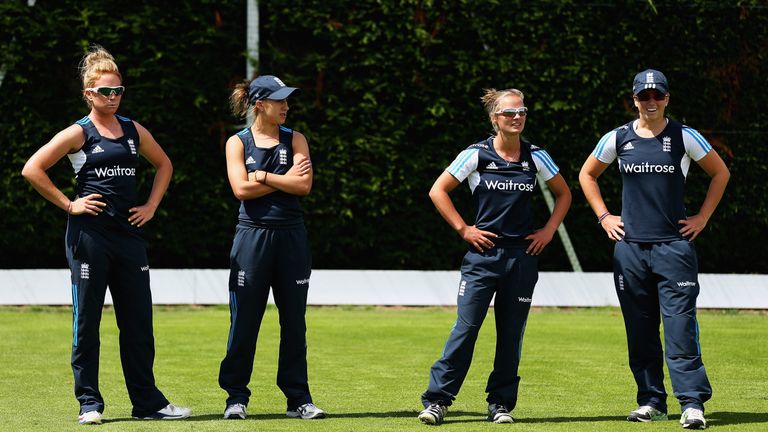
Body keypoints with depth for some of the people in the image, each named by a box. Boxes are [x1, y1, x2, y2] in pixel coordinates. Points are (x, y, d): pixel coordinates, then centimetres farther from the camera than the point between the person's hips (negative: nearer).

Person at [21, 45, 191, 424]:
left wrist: (151, 206, 14)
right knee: (87, 319, 1)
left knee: (138, 320, 6)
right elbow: (32, 170, -8)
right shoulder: (78, 133, -3)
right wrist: (68, 205, -8)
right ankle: (89, 403, 7)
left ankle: (147, 401, 12)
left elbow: (163, 164, 27)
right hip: (89, 233, -5)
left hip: (128, 234, 5)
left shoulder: (133, 131, 11)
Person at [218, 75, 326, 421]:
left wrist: (263, 176, -10)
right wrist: (284, 179, -7)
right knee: (244, 319, 0)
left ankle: (298, 398, 10)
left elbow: (304, 185, -6)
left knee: (294, 320, 5)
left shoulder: (294, 140, 8)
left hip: (290, 236, 2)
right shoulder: (237, 142, 3)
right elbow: (241, 189, -10)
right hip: (252, 235, -2)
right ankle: (236, 396, 9)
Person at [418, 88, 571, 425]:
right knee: (466, 326, -9)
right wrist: (463, 229, -4)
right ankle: (437, 400, -5)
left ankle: (500, 403, 15)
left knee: (511, 333, 6)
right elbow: (438, 191, 1)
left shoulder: (536, 157, 6)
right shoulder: (476, 155, -3)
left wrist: (549, 230, 8)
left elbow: (563, 194, 19)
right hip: (483, 253, -3)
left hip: (522, 255, 3)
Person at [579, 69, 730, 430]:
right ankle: (652, 400, 15)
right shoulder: (617, 139, 6)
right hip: (629, 247, 3)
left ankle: (692, 403, -11)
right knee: (640, 330, 6)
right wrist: (603, 216, 11)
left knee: (680, 327, -10)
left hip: (674, 246, -3)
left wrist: (702, 217, 5)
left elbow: (720, 173, 12)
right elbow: (587, 174, 20)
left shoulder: (685, 138, 0)